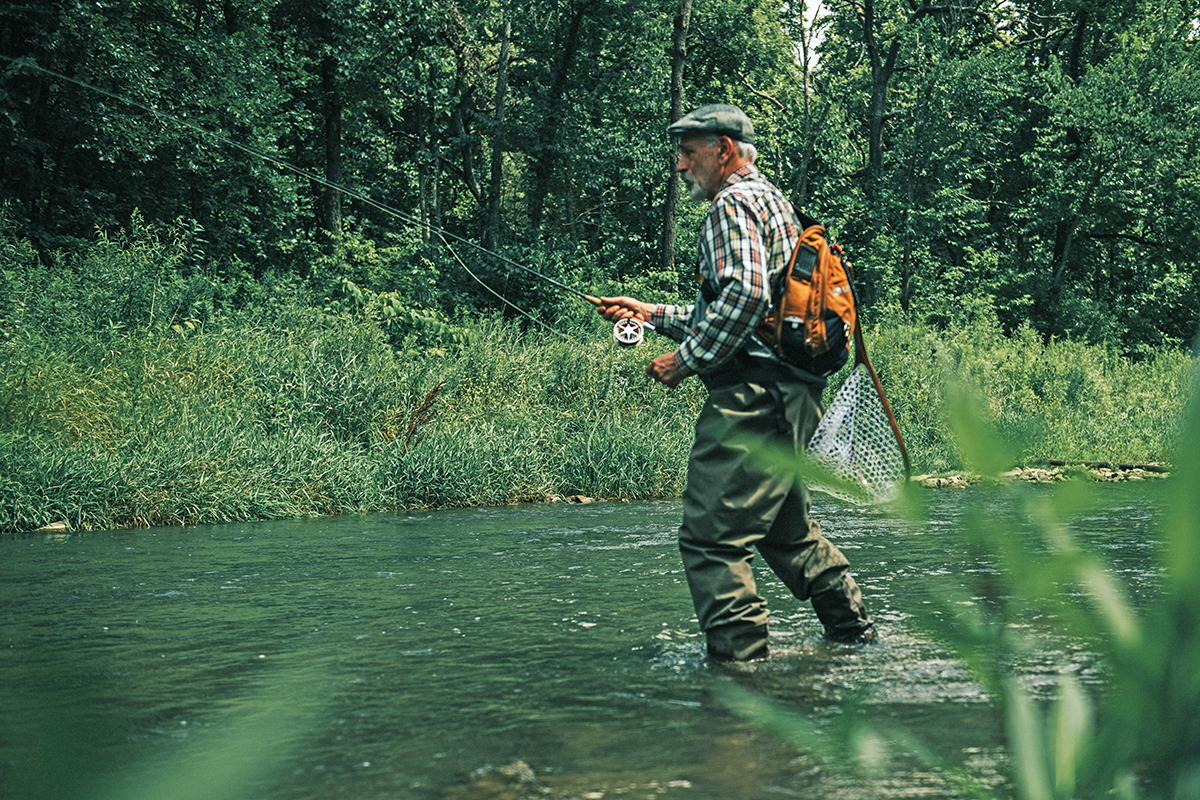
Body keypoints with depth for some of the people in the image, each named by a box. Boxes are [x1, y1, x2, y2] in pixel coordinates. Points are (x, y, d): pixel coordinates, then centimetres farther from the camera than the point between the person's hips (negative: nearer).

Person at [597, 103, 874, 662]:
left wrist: (686, 359, -16)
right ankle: (854, 632, 31)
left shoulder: (735, 203, -6)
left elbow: (744, 295, -23)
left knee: (712, 535, -11)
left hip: (750, 394, -11)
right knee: (786, 527, 22)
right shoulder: (773, 202, 26)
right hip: (790, 394, 11)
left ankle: (739, 660, -13)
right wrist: (652, 314, 23)